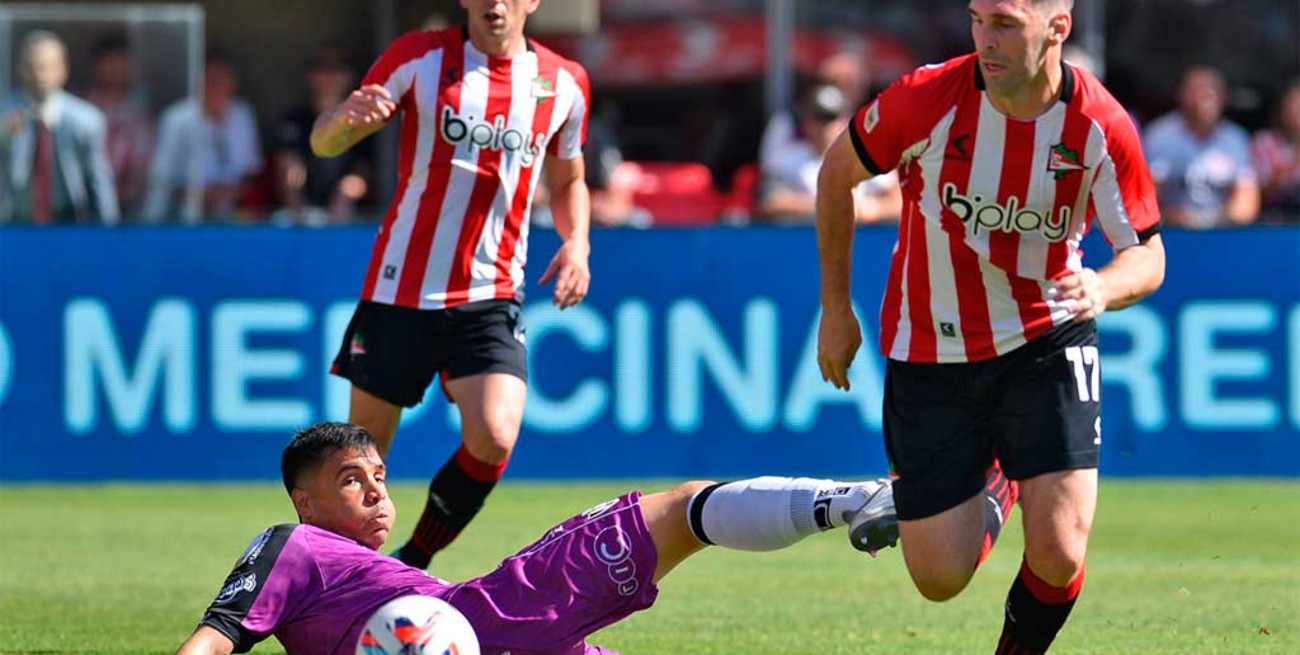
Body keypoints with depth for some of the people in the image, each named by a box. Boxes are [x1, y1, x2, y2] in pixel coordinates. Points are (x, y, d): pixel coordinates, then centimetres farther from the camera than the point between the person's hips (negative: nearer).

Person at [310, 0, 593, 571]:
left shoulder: (563, 83, 5)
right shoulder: (419, 58, -3)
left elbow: (568, 182, 22)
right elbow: (324, 144, -2)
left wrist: (577, 243, 2)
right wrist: (346, 116, -26)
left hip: (490, 299, 1)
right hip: (398, 291, -1)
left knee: (494, 439, -19)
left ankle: (411, 566, 2)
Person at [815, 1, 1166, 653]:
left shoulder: (1102, 127, -17)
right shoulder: (927, 98, -19)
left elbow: (1148, 254, -6)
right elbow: (838, 171, 0)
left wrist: (1105, 287, -31)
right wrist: (835, 307, 4)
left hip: (1047, 347, 0)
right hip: (930, 356, 0)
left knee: (1058, 555, -14)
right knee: (940, 580, 1)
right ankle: (992, 487, 37)